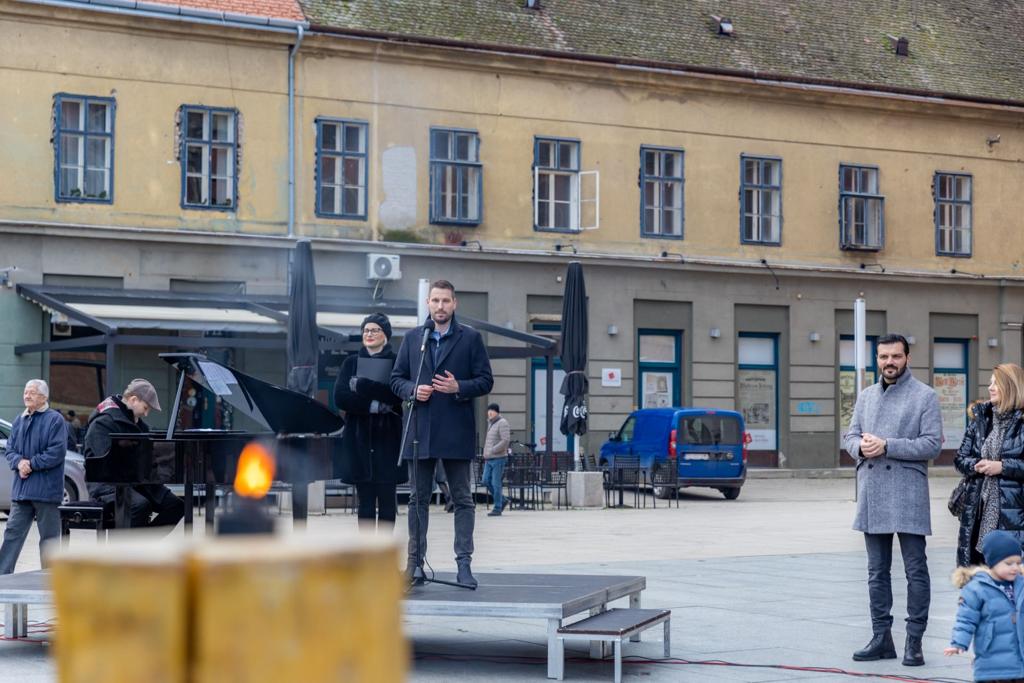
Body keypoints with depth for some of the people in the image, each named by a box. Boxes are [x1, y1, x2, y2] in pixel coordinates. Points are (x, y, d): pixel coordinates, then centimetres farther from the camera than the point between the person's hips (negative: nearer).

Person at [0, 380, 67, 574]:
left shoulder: (55, 420, -6)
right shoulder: (19, 421, 13)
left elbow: (57, 452, -14)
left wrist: (31, 464, -14)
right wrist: (19, 462, -8)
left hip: (46, 489, -6)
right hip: (21, 489, 6)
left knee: (49, 536, 3)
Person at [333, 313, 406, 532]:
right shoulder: (352, 362, 11)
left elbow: (397, 395, -14)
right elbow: (340, 398, -2)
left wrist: (361, 386, -14)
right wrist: (375, 405, -13)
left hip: (387, 436, -2)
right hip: (360, 438, 2)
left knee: (387, 497, -1)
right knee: (365, 499, 2)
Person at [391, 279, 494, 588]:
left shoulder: (470, 338, 4)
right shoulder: (412, 338, 11)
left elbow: (485, 380, 1)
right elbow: (396, 378, 12)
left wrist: (459, 387, -15)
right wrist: (413, 390, -8)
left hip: (456, 432, -2)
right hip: (420, 431, 3)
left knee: (462, 499, 1)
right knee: (418, 498, 6)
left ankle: (464, 563, 3)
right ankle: (415, 562, 11)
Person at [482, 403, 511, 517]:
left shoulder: (502, 423, -9)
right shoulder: (490, 423, 18)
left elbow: (505, 440, -19)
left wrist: (492, 450, -20)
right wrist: (486, 455, 18)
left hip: (498, 458, -9)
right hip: (489, 459, 9)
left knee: (496, 483, -7)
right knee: (486, 481, 5)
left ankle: (497, 508, -1)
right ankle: (502, 501, 18)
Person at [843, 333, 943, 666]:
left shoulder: (925, 396, -1)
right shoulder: (866, 396, 16)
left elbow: (932, 444, -9)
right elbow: (850, 436, 15)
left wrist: (886, 446, -16)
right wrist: (861, 447, -9)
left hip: (908, 495, -5)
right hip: (872, 495, 5)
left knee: (916, 571, -2)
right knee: (877, 572, 10)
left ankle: (914, 641, 2)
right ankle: (881, 638, 16)